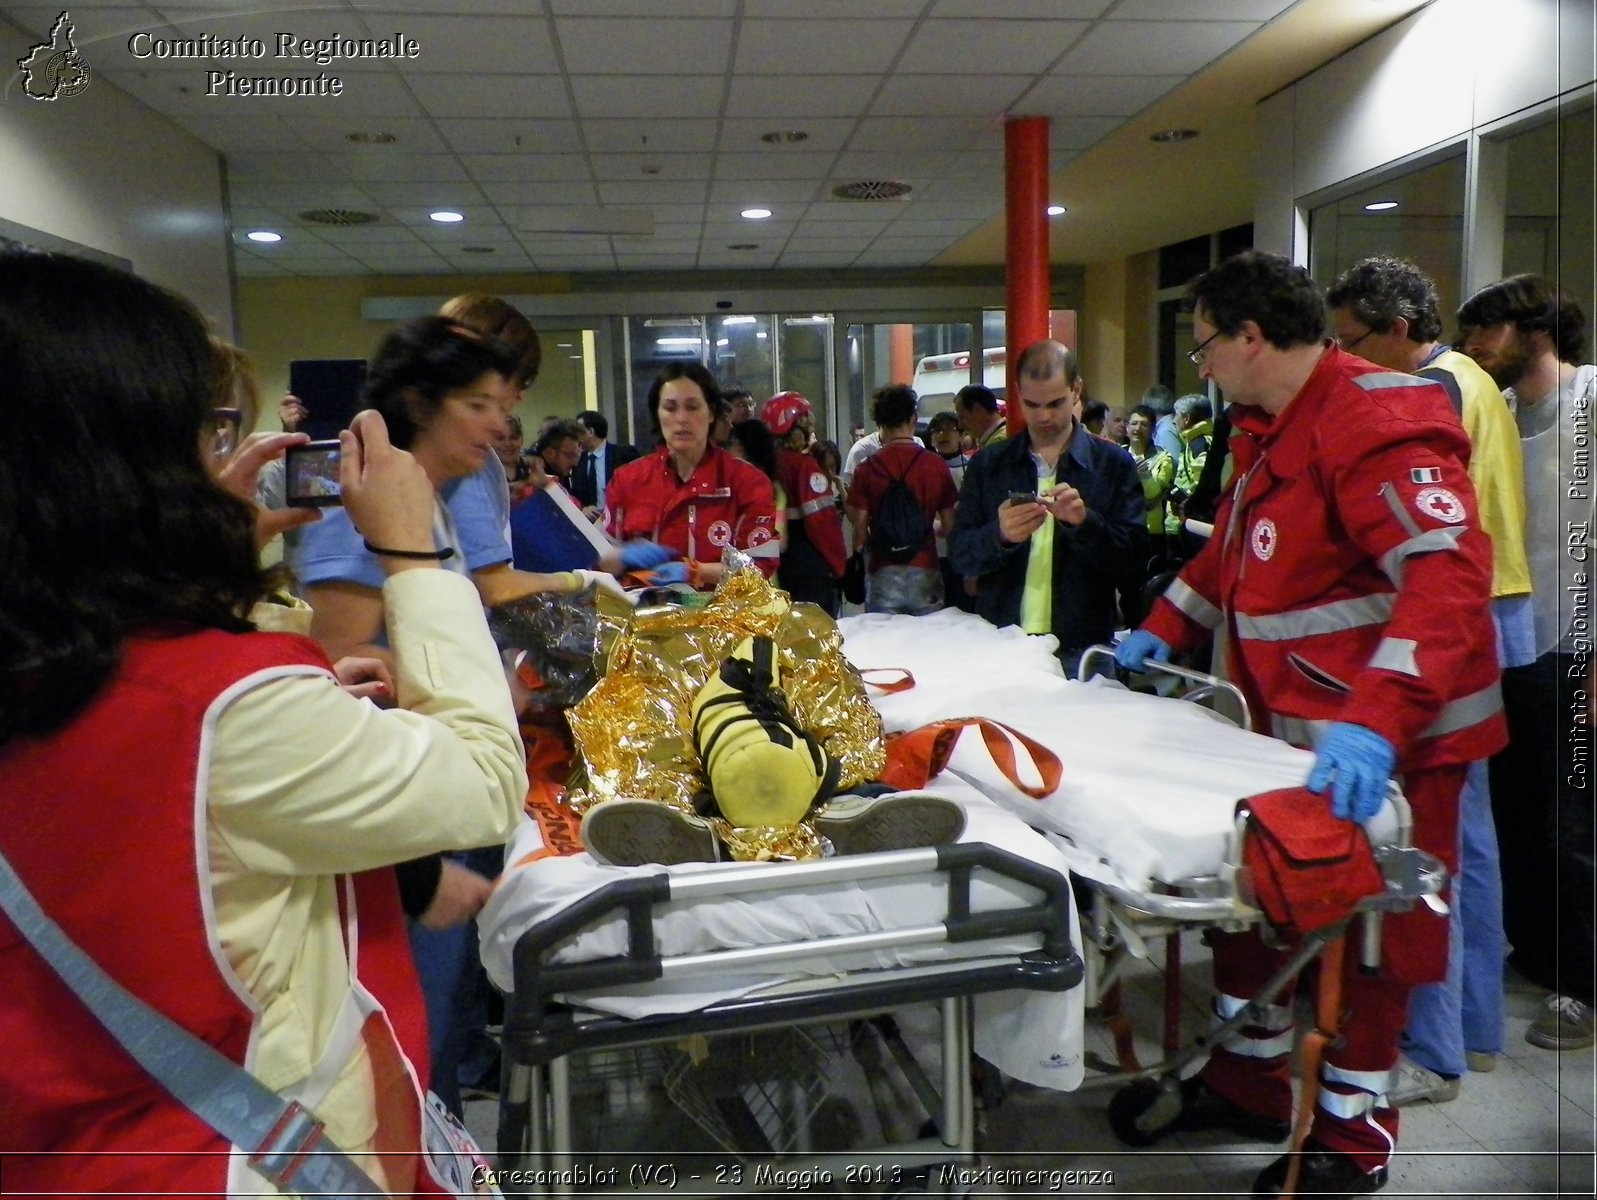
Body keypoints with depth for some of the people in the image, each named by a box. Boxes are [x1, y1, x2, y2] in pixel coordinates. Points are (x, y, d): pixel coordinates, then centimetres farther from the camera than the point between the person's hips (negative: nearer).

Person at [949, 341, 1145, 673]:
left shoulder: (1113, 464, 1)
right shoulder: (988, 465, 5)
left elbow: (1135, 556, -4)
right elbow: (959, 556, 1)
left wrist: (1084, 522, -20)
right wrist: (1000, 535, -19)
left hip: (1081, 650, -1)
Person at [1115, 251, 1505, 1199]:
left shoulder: (1376, 418, -19)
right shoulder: (1274, 432, 13)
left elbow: (1451, 573, -31)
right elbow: (1229, 554, 26)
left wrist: (1378, 719, -40)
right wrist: (1161, 633, 22)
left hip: (1386, 742, -9)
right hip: (1294, 731, 9)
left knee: (1365, 935, 6)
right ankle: (1249, 1083, 35)